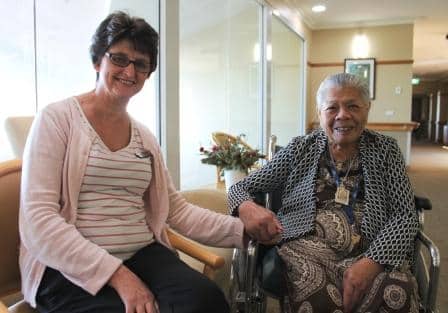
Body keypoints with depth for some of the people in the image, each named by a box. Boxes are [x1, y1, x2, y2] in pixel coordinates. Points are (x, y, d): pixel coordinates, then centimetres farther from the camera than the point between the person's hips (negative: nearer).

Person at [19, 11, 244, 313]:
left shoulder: (145, 137, 14)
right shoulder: (57, 119, -3)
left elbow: (177, 209, 11)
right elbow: (38, 221, -13)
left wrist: (241, 228, -2)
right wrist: (117, 274, -20)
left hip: (143, 255, 5)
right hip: (69, 268, -4)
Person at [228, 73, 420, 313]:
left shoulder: (384, 149, 10)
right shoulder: (300, 149, 9)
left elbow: (406, 214, 3)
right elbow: (240, 188, 9)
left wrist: (372, 262, -16)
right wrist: (247, 208, -17)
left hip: (372, 254, 1)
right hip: (306, 249, 0)